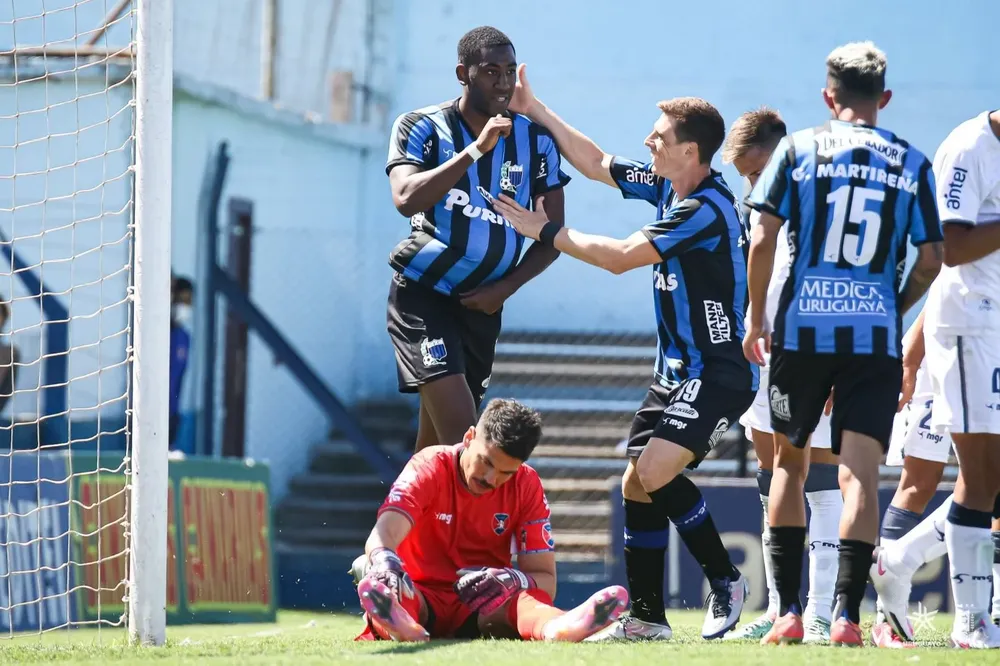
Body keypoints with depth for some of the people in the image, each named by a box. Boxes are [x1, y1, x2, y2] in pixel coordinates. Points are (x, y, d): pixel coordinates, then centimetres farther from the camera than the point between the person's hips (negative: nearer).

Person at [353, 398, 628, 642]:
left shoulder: (527, 486, -2)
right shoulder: (428, 468, -11)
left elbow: (544, 578, -7)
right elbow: (382, 537, -28)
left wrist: (513, 580, -33)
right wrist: (385, 561, -55)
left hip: (482, 603, 2)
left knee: (526, 601, -33)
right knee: (380, 588, -38)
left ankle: (556, 627, -70)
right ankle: (399, 624, -76)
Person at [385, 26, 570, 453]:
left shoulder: (536, 140, 3)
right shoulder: (421, 128, -6)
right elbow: (406, 200, -23)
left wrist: (506, 288, -8)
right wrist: (477, 149, -26)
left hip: (481, 305, 5)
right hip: (423, 294, -4)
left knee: (435, 443, 12)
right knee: (461, 431, -21)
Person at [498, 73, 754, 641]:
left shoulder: (708, 208, -21)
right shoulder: (666, 184, 6)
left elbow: (619, 257, -19)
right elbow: (596, 163, 21)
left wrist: (545, 231, -8)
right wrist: (536, 110, 18)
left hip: (719, 374, -10)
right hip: (678, 372, 10)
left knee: (656, 471, -23)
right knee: (636, 484, 6)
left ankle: (725, 582, -8)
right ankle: (646, 618, 14)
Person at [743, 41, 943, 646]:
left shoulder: (799, 149, 3)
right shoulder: (912, 164, 7)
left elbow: (764, 240, -3)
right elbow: (931, 259, 5)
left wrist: (756, 319, 8)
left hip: (802, 329, 0)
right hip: (876, 335, 0)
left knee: (790, 461, 14)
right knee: (860, 473, -3)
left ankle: (789, 612, 11)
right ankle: (847, 614, -15)